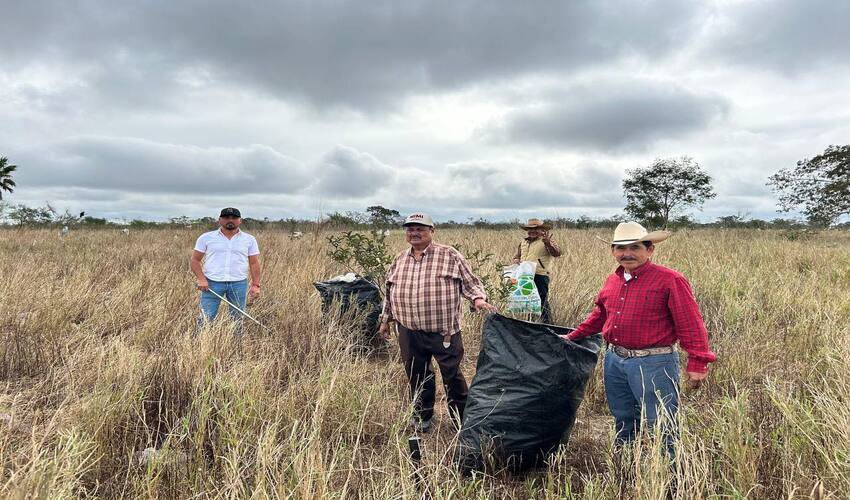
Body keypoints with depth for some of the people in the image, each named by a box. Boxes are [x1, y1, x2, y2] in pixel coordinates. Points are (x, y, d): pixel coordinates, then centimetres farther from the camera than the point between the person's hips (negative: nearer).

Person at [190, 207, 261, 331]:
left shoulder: (249, 240, 7)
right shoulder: (206, 237, 6)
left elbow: (254, 263, 6)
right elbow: (195, 260, 6)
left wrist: (256, 285, -3)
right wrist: (201, 279, -8)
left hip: (239, 284, 1)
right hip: (212, 283, -1)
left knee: (237, 318, 5)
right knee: (206, 318, -4)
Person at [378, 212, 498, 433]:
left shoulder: (450, 256, -2)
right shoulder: (399, 260, 11)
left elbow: (470, 282, 0)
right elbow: (389, 293, 20)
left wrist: (478, 299, -19)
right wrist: (385, 320, 22)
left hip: (444, 331, -4)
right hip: (409, 333, 4)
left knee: (452, 376, 4)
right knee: (417, 376, 14)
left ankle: (462, 420, 22)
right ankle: (421, 417, 34)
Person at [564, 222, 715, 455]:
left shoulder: (670, 280, -12)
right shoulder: (612, 281, 9)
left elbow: (690, 324, -13)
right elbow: (599, 316, 23)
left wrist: (697, 363, -16)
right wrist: (572, 337, 24)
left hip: (654, 364, -7)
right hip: (615, 361, 7)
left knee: (660, 427, 2)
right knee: (623, 421, 21)